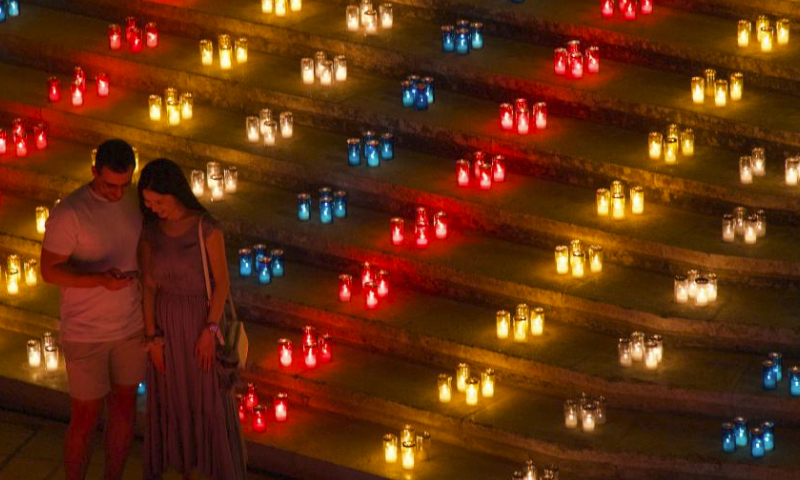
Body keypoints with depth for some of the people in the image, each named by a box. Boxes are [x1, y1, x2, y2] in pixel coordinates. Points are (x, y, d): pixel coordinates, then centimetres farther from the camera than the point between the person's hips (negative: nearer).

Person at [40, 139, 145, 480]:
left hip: (130, 325, 6)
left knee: (125, 406, 15)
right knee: (85, 420, 5)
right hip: (85, 333, -6)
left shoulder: (134, 201, -4)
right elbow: (49, 271, -20)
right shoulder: (68, 212, -24)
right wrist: (101, 280, -36)